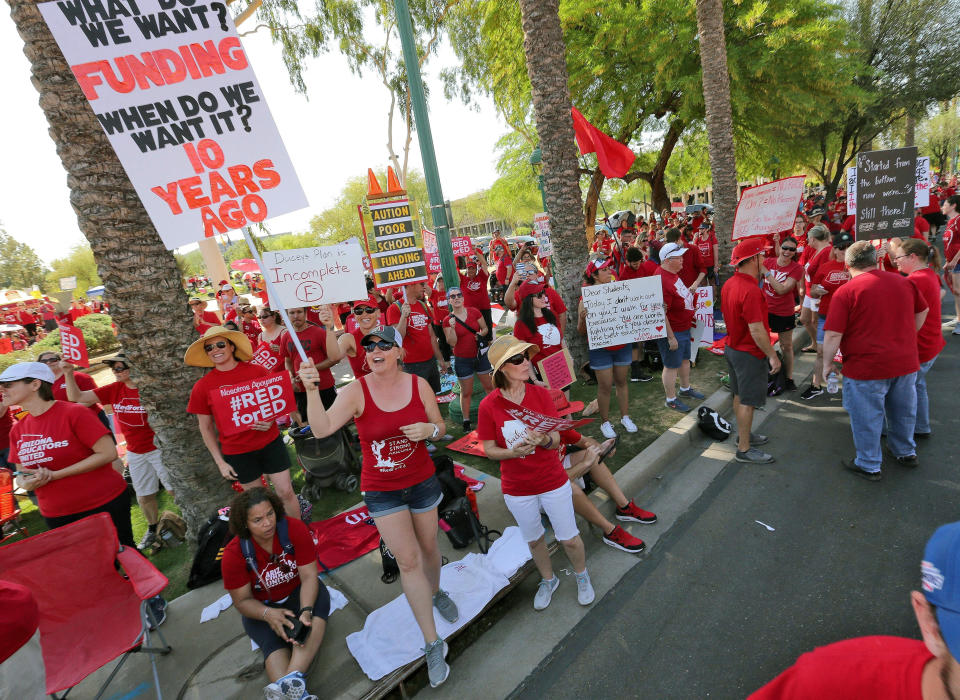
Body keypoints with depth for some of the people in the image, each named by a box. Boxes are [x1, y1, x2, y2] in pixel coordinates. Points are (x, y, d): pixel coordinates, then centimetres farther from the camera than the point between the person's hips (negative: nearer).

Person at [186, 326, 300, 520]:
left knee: (286, 492, 4)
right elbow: (206, 428, 3)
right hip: (237, 452, 0)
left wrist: (271, 419, -13)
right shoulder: (202, 387, -4)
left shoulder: (257, 371, -5)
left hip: (270, 443, 0)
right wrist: (220, 462, 1)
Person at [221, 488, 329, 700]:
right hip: (260, 608, 0)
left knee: (318, 598, -33)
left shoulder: (294, 529, -20)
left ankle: (292, 678, -48)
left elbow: (309, 576, -20)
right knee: (273, 642, -30)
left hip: (297, 593, 0)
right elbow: (242, 601, -11)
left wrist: (306, 611, -37)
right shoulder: (234, 554, -18)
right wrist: (268, 614, -32)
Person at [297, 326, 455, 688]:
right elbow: (321, 428, -30)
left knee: (428, 545, 21)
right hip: (381, 490, -2)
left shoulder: (419, 384, -11)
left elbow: (440, 426, 0)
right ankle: (433, 644, 19)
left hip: (422, 481, 2)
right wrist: (312, 389, -44)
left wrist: (430, 429, -22)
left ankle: (436, 592, 54)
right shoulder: (357, 391, -17)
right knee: (408, 561, 1)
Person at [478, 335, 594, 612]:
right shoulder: (488, 405, -16)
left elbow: (556, 439, -10)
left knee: (569, 539, 15)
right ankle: (548, 580, 52)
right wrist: (513, 452, -27)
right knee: (534, 540, 22)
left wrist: (545, 440, -33)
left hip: (553, 482, 0)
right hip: (517, 489, 0)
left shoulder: (541, 394, -12)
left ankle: (582, 576, 48)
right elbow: (489, 450, -8)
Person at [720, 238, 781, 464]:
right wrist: (772, 356, -18)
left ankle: (743, 434, 38)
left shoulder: (728, 284, 3)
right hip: (750, 353, -9)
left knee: (739, 395, 21)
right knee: (748, 401, 1)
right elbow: (756, 330, -27)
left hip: (732, 347, 10)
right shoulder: (751, 290, -26)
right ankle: (744, 449, 12)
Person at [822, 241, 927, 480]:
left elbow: (833, 334, -19)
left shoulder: (845, 292, -17)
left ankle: (869, 466, 22)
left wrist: (827, 363, -7)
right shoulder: (902, 282, 3)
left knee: (866, 418, 9)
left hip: (867, 368, -6)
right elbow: (922, 312, 20)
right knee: (902, 411, 25)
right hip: (906, 362, 7)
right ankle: (906, 453, 45)